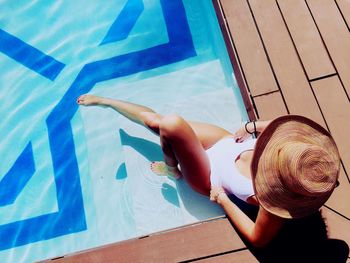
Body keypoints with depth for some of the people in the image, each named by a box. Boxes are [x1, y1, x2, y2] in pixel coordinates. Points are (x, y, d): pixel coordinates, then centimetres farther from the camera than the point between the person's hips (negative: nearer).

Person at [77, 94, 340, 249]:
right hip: (228, 141, 5)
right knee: (154, 120, 4)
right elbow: (284, 121, -4)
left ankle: (172, 170, 9)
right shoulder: (292, 144, -25)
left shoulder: (275, 203, -36)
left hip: (210, 178, -5)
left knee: (171, 124, -28)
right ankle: (104, 101, 36)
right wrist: (252, 126, -10)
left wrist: (223, 200, -18)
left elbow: (258, 239, -22)